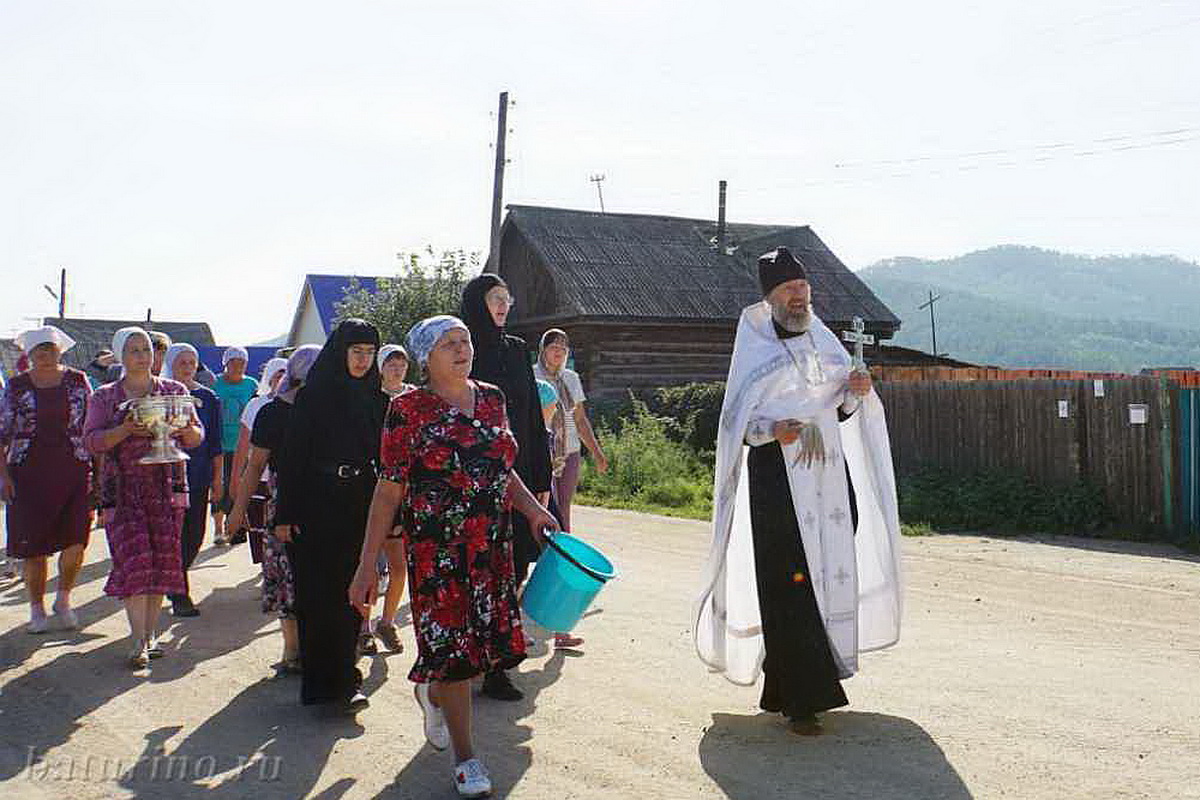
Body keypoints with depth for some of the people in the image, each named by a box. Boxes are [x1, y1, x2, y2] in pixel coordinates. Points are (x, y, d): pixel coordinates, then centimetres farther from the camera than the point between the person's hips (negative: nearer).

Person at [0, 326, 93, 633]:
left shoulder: (78, 382, 5)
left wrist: (96, 469, 2)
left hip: (74, 471, 0)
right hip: (28, 475, 0)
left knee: (75, 539, -9)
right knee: (33, 545, 4)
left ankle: (63, 600, 14)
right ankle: (37, 609, 19)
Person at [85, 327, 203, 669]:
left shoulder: (175, 391, 10)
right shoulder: (105, 397, 8)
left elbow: (198, 436, 8)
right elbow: (92, 440, -2)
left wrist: (185, 430, -15)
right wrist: (126, 430, -19)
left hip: (167, 488, 2)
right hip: (123, 490, -1)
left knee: (161, 560, 1)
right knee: (134, 560, -10)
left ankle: (151, 634, 12)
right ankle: (139, 643, -9)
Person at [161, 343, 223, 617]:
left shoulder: (207, 398, 10)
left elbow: (215, 442, 12)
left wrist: (217, 476, 9)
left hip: (198, 476, 4)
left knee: (195, 533, 5)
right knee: (175, 533, -7)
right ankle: (180, 596, -3)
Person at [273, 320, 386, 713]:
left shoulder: (376, 400, 9)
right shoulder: (313, 396, -3)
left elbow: (383, 458, 11)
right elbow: (292, 456, -5)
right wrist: (285, 514, -9)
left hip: (360, 507, 4)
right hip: (316, 507, -4)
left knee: (352, 593, 6)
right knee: (320, 594, -4)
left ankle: (341, 677, 17)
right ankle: (335, 683, 0)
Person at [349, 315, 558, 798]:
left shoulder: (491, 399, 8)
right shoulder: (409, 409, -7)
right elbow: (389, 490, -7)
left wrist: (533, 509, 3)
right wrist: (367, 563, -9)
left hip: (492, 542, 5)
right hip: (435, 545, -5)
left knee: (492, 636, 10)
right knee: (450, 638, 0)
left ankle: (431, 692, 43)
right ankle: (464, 757, 18)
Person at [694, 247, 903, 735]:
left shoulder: (824, 343, 14)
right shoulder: (755, 351, -2)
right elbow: (738, 421, -5)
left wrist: (855, 393, -1)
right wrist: (772, 430, -24)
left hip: (829, 473, 6)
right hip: (778, 478, -6)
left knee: (831, 571, 7)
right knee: (790, 585, -9)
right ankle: (800, 699, -5)